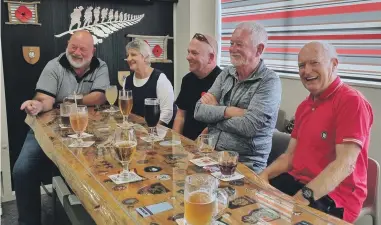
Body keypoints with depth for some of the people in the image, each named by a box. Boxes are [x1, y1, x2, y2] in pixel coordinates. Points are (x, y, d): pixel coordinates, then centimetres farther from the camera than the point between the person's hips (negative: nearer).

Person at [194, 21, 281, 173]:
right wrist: (227, 111, -16)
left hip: (245, 163, -5)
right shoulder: (226, 74, 8)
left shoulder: (269, 82, -10)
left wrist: (215, 109, -7)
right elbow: (199, 111, 1)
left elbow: (249, 126, -21)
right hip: (211, 153, 6)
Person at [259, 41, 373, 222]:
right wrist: (264, 174, -7)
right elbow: (291, 155, 12)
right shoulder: (304, 106, 14)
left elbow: (345, 164, -23)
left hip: (333, 197, -7)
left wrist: (304, 196, -31)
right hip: (297, 181, 8)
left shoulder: (352, 101, -14)